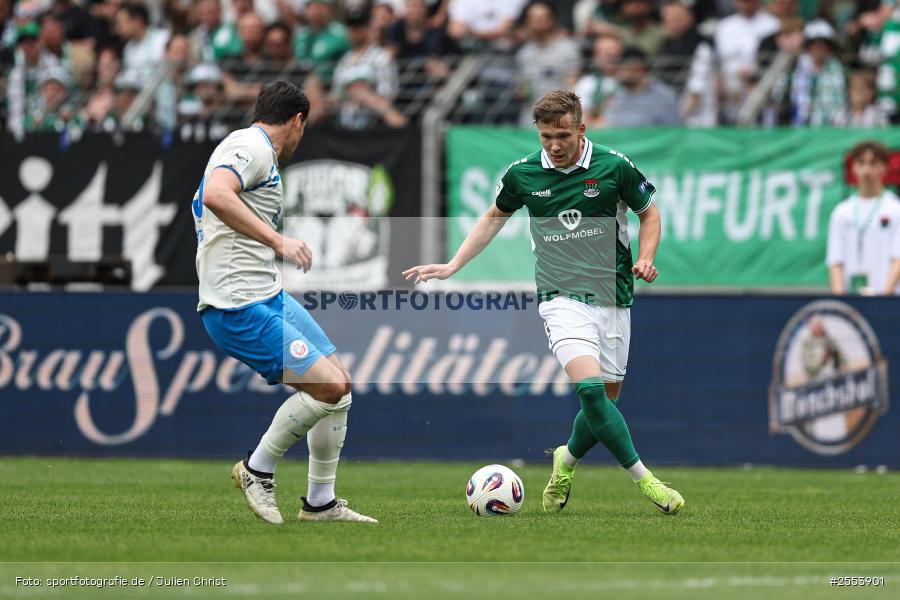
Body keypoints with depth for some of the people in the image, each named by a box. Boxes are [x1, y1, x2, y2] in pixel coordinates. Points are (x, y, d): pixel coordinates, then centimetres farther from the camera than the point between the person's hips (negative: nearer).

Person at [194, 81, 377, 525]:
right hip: (239, 307, -11)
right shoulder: (251, 146, -11)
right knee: (329, 387, -17)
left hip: (269, 296, 11)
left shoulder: (252, 148, 21)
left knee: (340, 384, 11)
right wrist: (278, 241, -31)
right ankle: (258, 469, 1)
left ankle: (320, 502, 18)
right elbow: (216, 194, -31)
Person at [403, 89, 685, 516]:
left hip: (613, 299, 1)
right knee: (590, 387, -23)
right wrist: (451, 266, 14)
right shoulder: (522, 174, -1)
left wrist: (645, 258, -7)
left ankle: (566, 461, 36)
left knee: (607, 398, 7)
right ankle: (644, 479, -17)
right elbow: (494, 217, 18)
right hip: (562, 299, -1)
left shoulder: (614, 166, -5)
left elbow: (649, 213, 10)